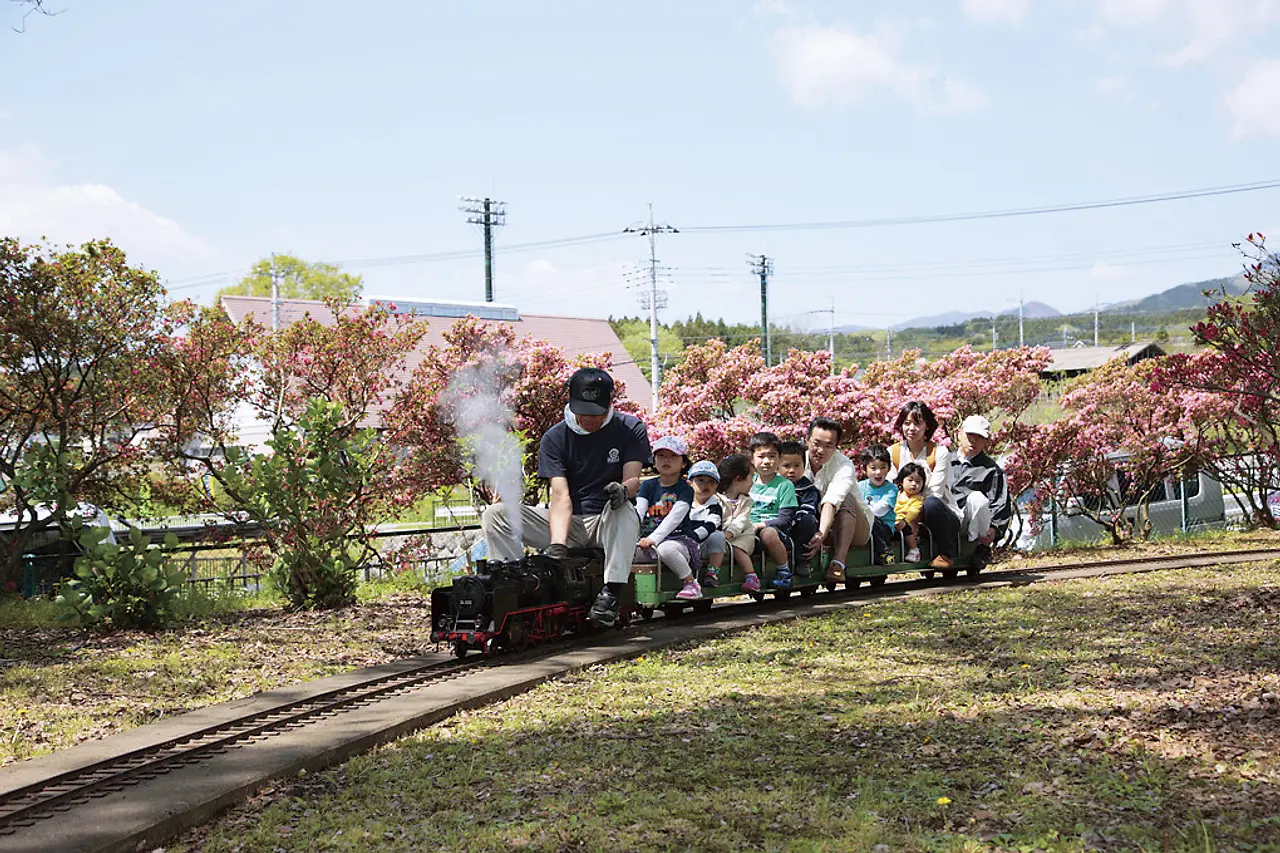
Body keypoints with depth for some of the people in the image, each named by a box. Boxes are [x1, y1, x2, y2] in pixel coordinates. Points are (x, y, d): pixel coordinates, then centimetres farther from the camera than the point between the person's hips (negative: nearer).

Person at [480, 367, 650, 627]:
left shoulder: (630, 429, 0)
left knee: (623, 508, -38)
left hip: (606, 526, -2)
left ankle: (612, 591, -44)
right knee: (495, 515, -16)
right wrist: (557, 545, -30)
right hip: (567, 525, 2)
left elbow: (633, 479, -11)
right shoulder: (555, 438, -2)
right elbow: (561, 495, -14)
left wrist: (624, 489, -38)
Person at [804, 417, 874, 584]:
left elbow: (831, 503, -38)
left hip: (855, 528, -2)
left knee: (846, 499, -34)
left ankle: (838, 564, -43)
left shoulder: (844, 466, -20)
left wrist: (821, 534, -54)